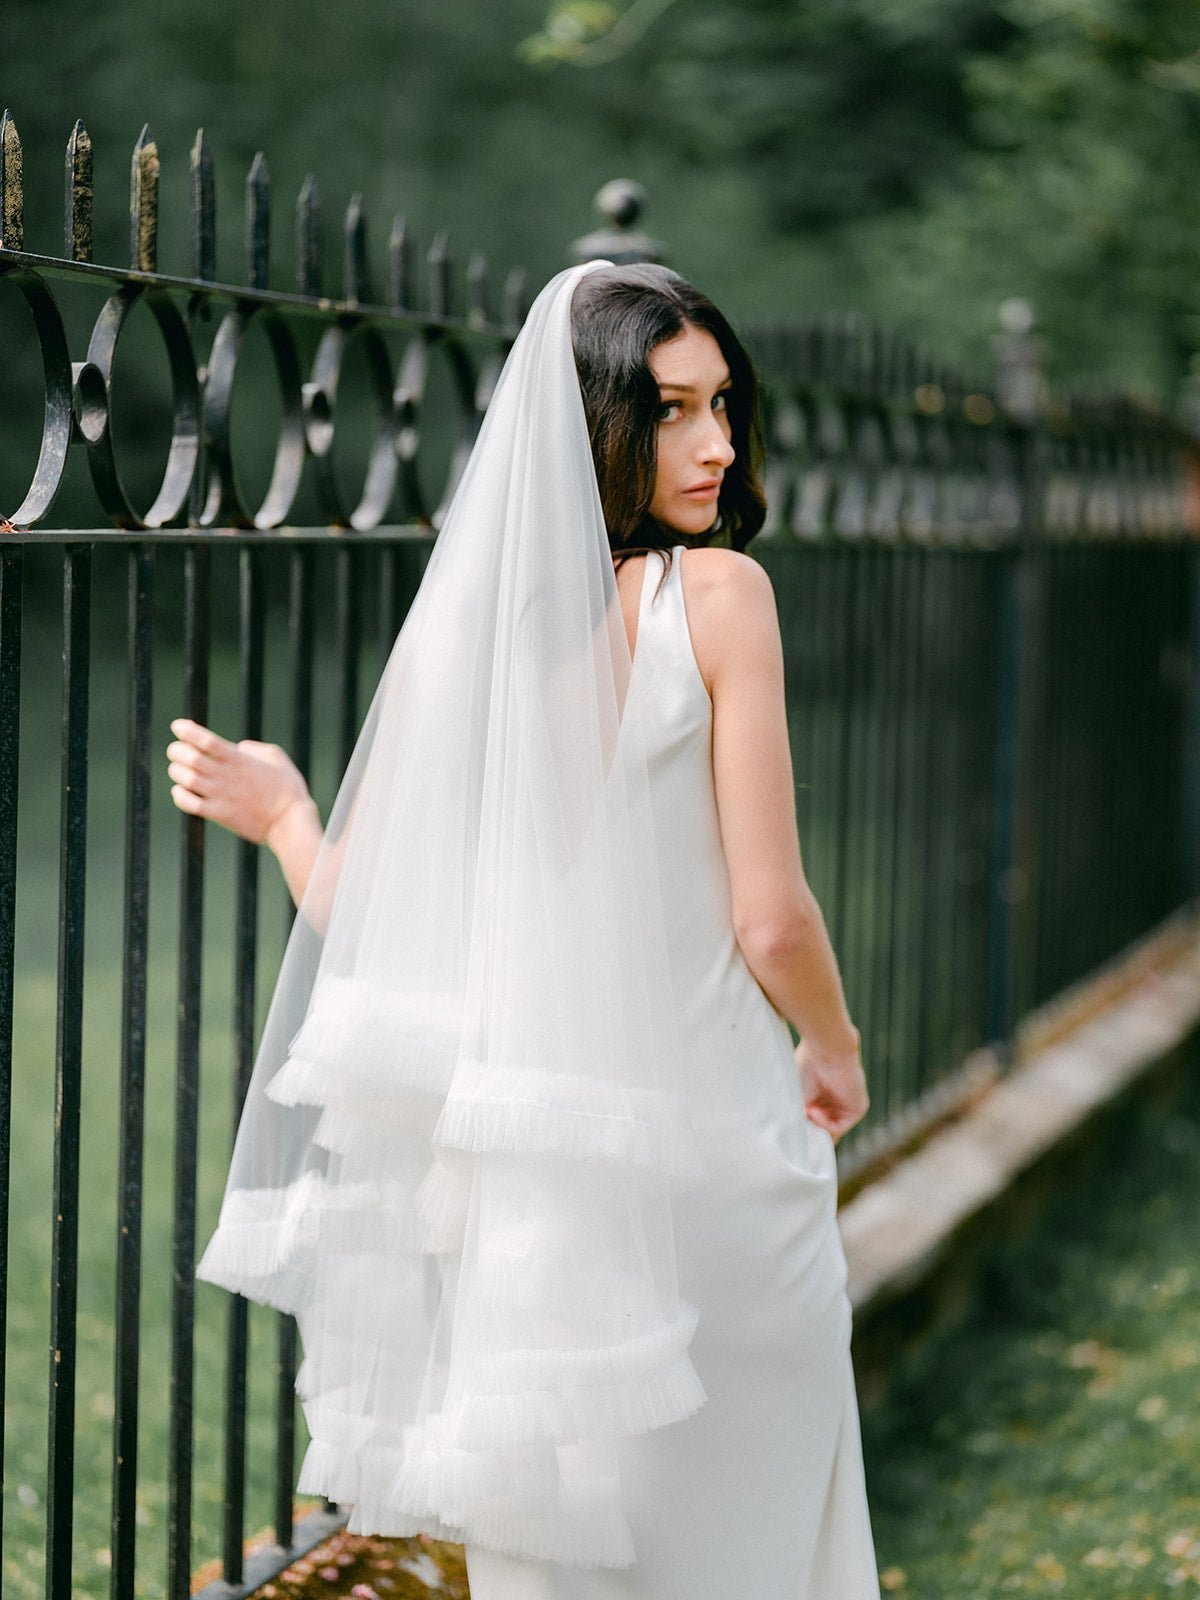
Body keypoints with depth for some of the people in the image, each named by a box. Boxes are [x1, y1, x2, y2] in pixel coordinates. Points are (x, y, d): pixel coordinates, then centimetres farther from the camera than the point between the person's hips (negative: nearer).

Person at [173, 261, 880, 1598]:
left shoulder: (465, 621, 1)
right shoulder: (718, 593, -11)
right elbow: (771, 920, -13)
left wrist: (282, 816, 20)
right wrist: (836, 1053, 8)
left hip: (523, 1156, 4)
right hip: (706, 1133, -4)